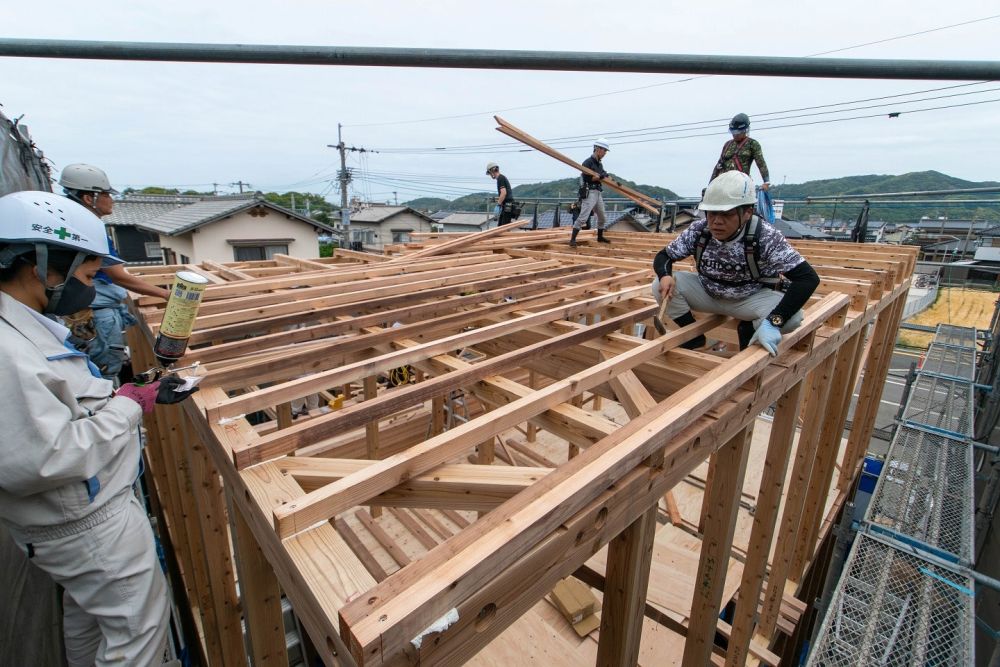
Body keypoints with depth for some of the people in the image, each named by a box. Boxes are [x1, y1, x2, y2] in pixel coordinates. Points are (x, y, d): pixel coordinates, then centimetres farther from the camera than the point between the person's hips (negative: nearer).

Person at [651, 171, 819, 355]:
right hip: (707, 293, 2)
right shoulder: (697, 231, -19)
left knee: (792, 316, -32)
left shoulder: (765, 237, -27)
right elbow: (664, 256, -8)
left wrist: (773, 322, -43)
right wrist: (665, 276, -35)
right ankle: (694, 336, 1)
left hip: (751, 298, -2)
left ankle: (747, 331, 3)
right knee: (661, 286, -22)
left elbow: (808, 278, -30)